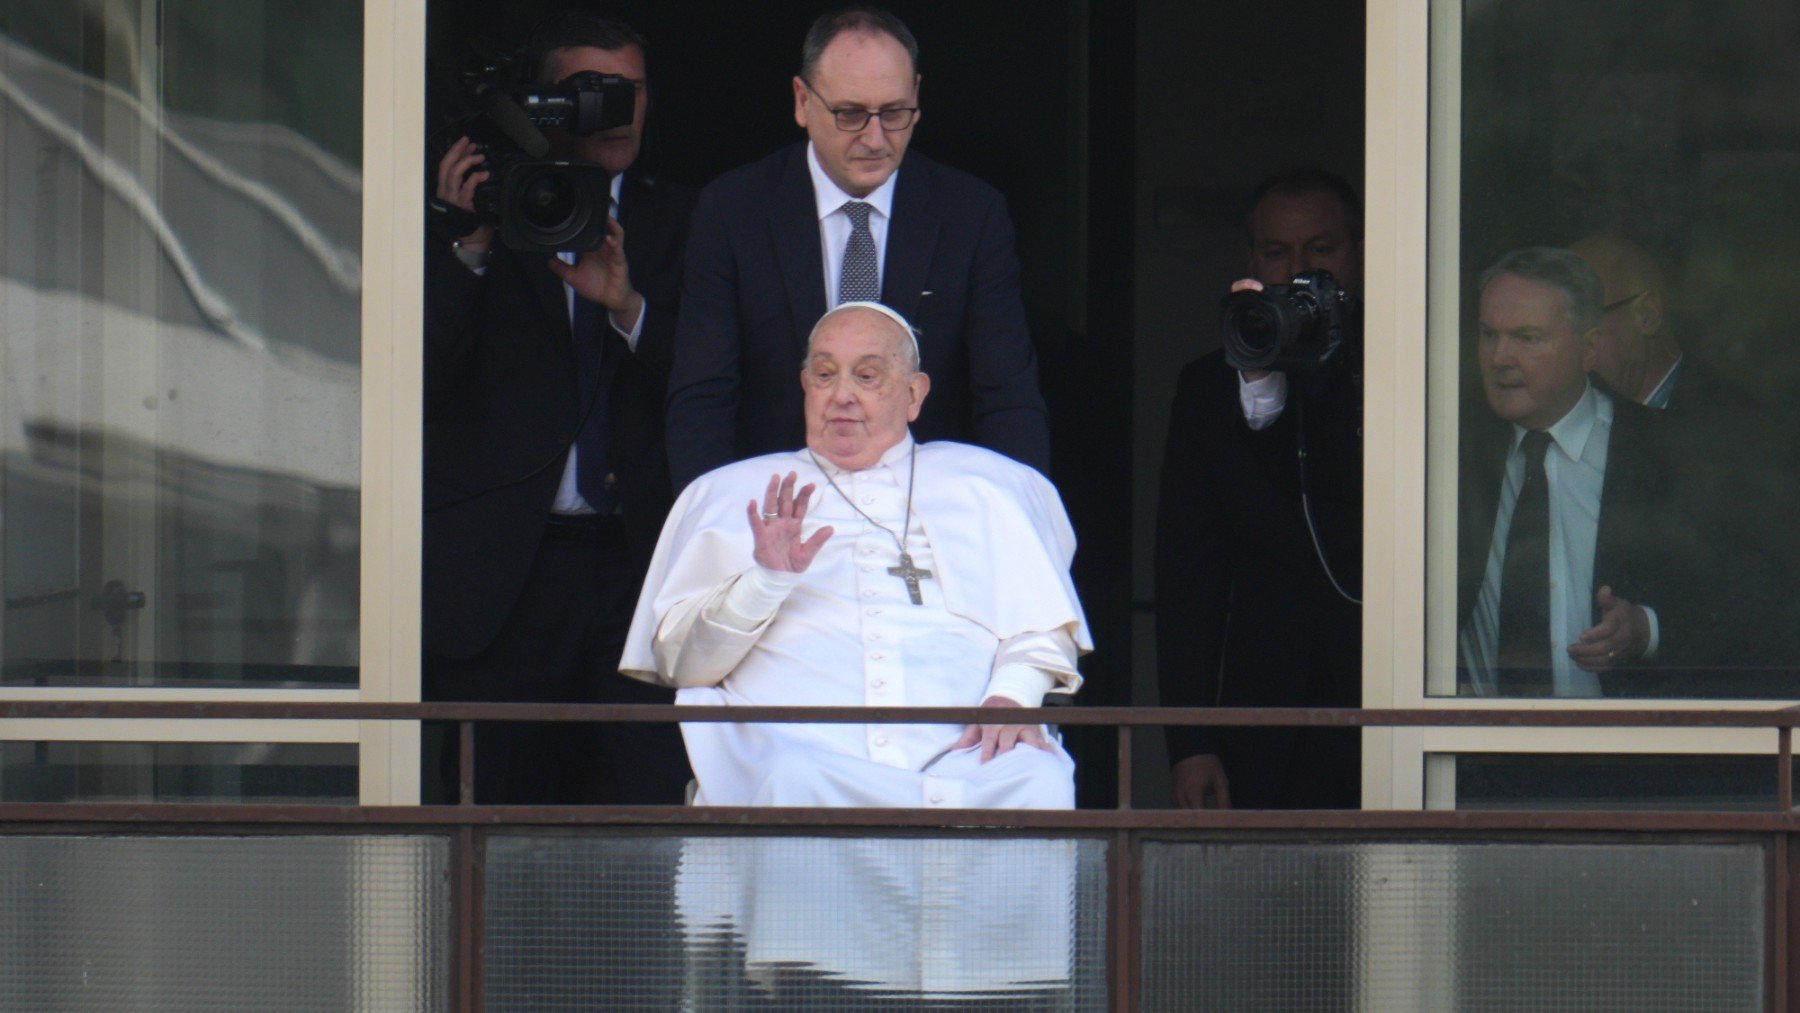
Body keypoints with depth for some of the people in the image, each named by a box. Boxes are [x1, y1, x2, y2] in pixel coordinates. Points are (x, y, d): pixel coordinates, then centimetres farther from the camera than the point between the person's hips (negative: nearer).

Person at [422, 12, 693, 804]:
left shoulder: (675, 221, 13)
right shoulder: (479, 208, 6)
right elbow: (425, 375, -5)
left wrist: (628, 305, -14)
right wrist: (469, 250, -16)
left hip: (641, 559, 1)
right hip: (503, 567, 0)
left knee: (665, 792, -14)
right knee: (514, 805, 5)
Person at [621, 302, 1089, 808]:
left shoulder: (984, 486, 25)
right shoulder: (730, 494, 23)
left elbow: (1040, 627, 15)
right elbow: (678, 662, 14)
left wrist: (1013, 697, -8)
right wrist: (766, 580, -4)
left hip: (958, 751, 1)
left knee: (1039, 782, -34)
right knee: (795, 785, -38)